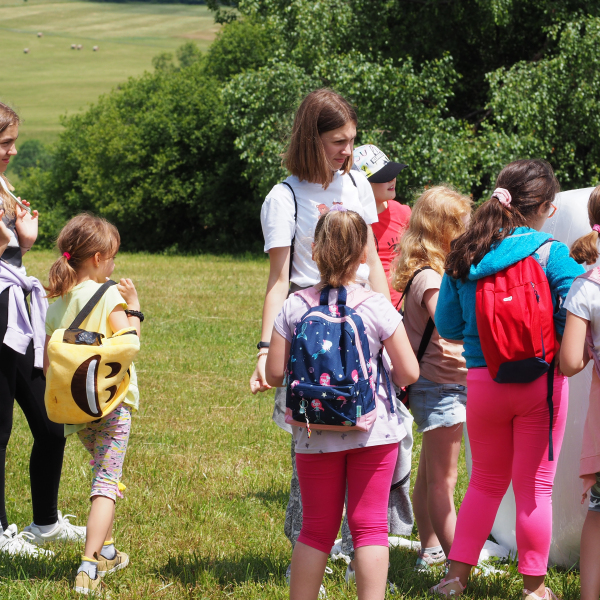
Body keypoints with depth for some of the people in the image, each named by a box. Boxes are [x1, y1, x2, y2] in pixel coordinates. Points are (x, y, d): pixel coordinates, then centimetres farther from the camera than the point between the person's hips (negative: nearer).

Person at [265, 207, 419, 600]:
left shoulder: (295, 307, -6)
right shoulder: (377, 306, -10)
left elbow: (275, 375, -3)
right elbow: (409, 373, -8)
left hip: (317, 435, 1)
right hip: (373, 432, -1)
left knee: (317, 528, 12)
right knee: (370, 525, 6)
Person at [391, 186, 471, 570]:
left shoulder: (430, 273, 10)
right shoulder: (430, 278, -21)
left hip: (434, 384, 10)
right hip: (441, 384, -10)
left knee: (430, 473, 19)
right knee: (443, 479, -6)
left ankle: (431, 550, 31)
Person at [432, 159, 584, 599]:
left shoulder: (464, 256, 2)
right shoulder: (552, 255, -11)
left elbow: (447, 325, 9)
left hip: (483, 380, 4)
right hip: (540, 381, -3)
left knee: (486, 481, 19)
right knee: (535, 486, 7)